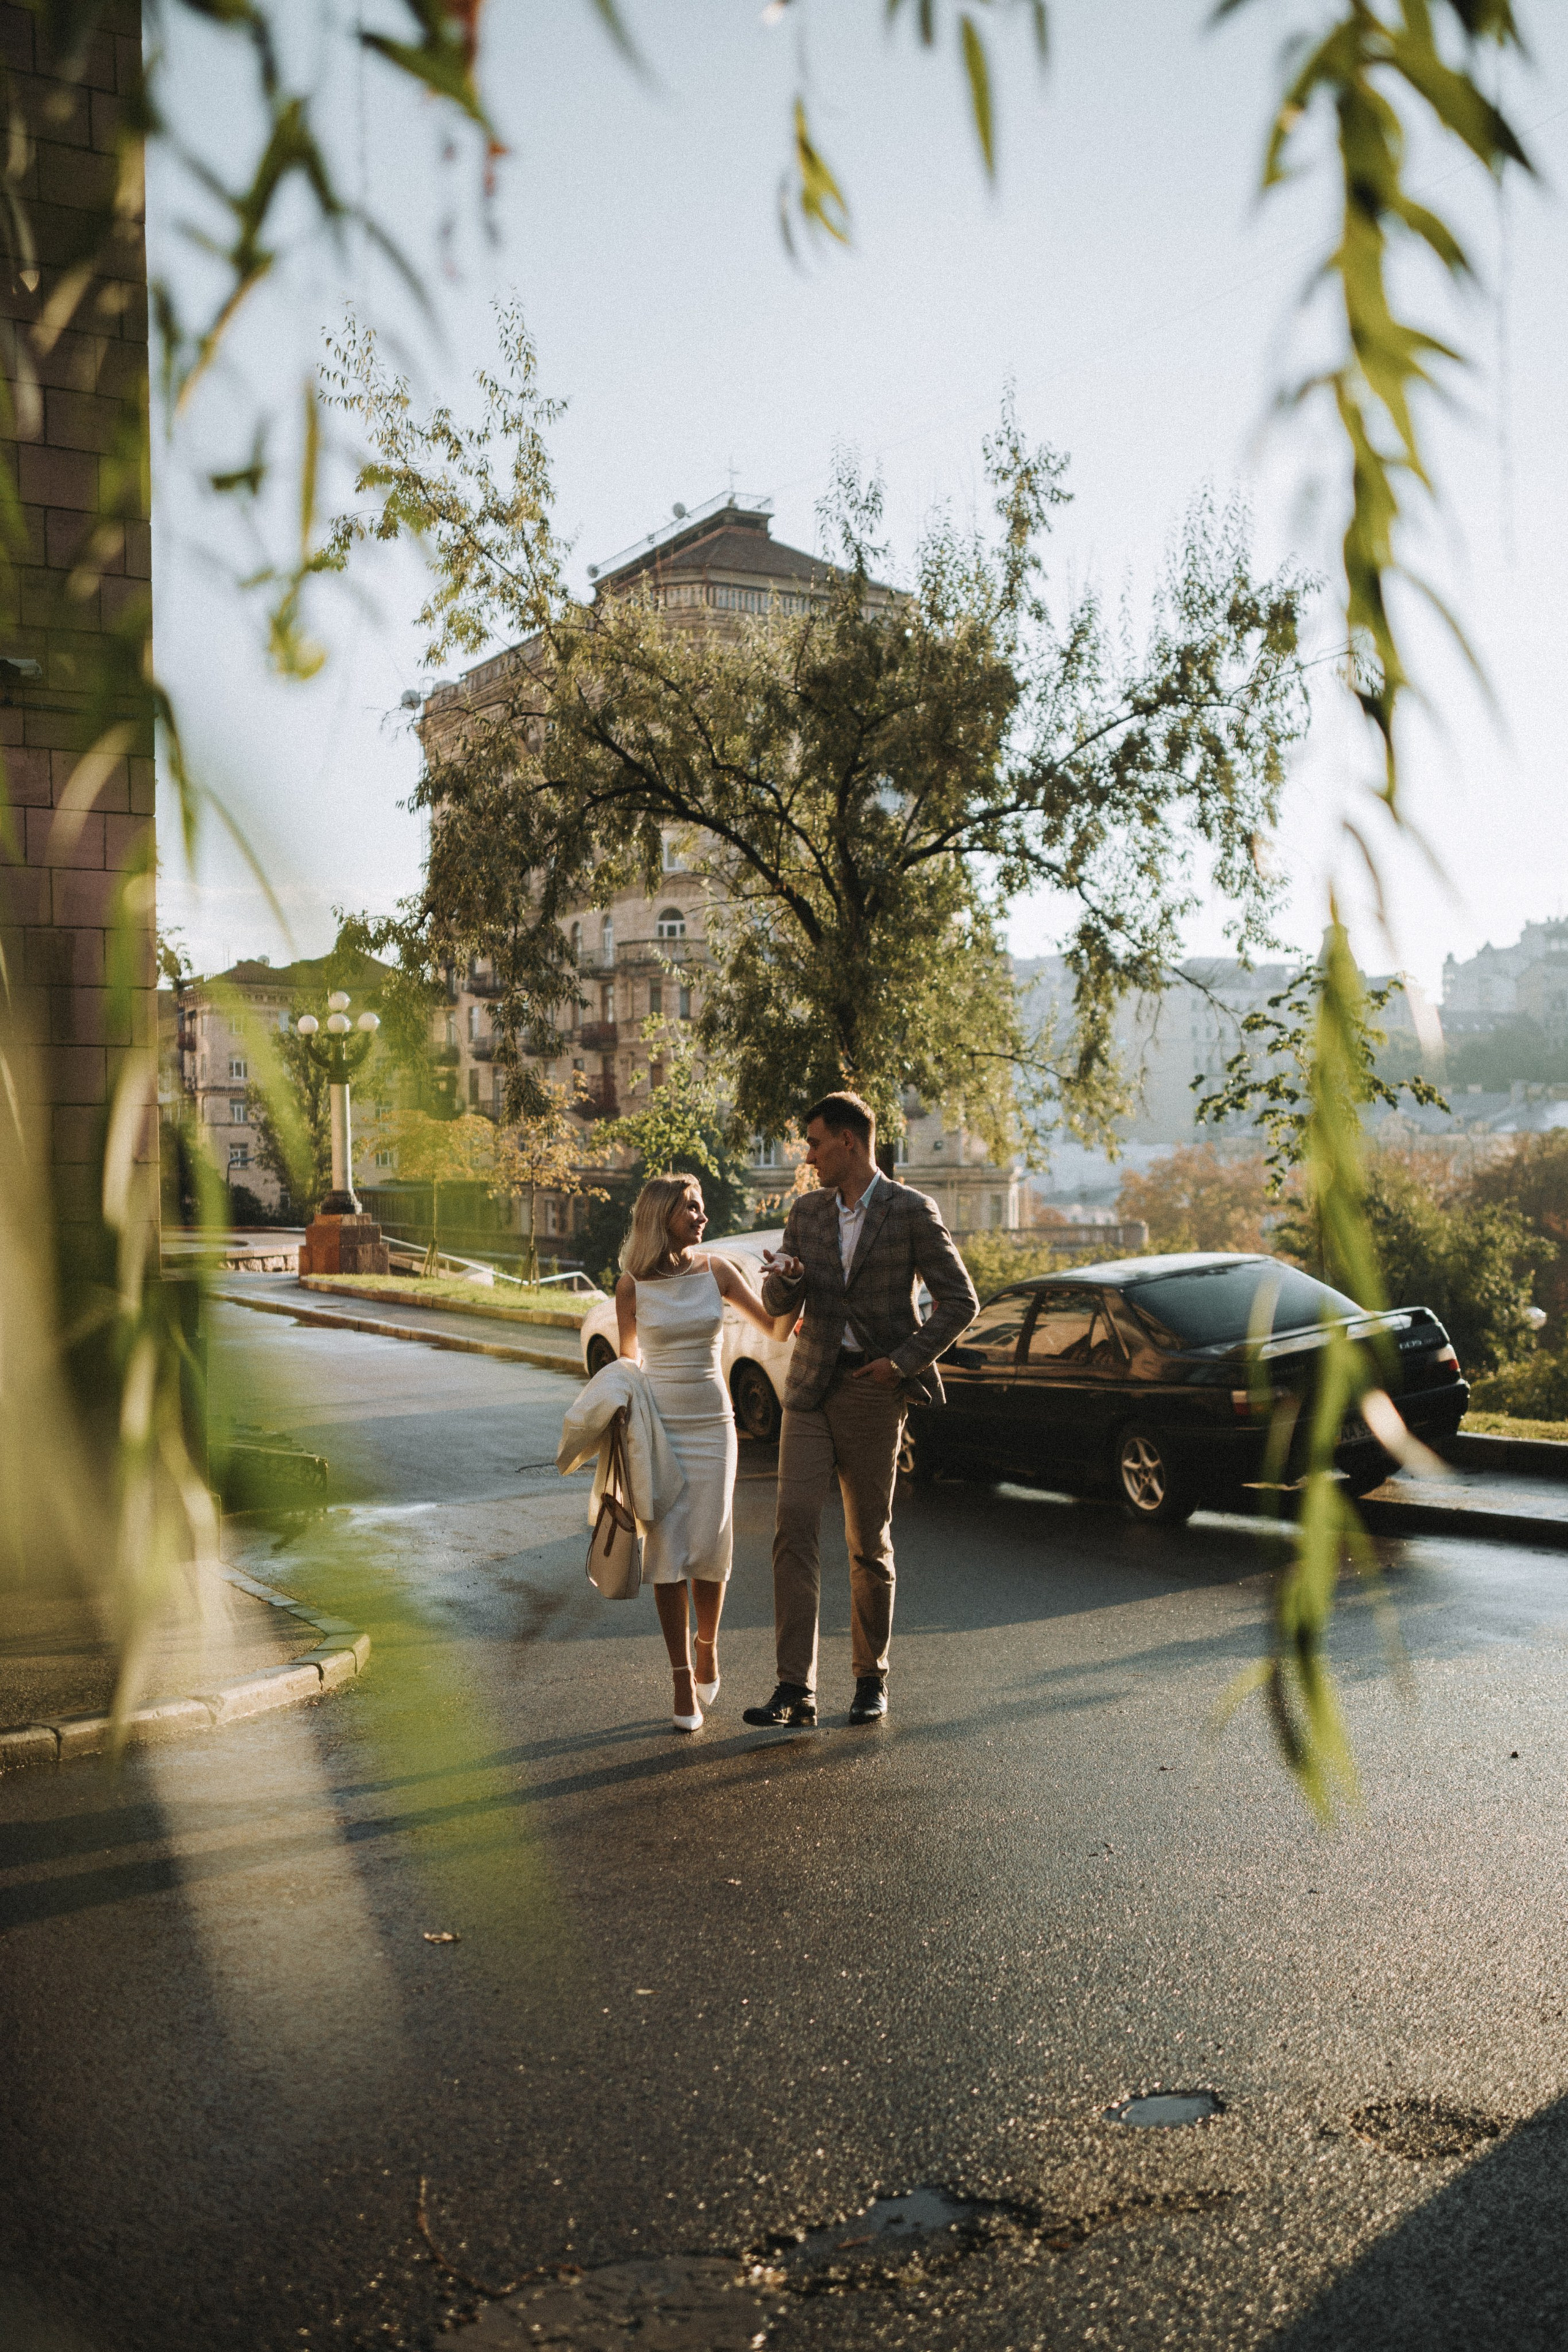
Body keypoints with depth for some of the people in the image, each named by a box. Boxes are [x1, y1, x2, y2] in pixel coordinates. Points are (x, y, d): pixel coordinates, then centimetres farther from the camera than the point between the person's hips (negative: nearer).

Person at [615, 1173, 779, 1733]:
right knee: (667, 1552, -3)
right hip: (657, 1424, -1)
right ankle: (684, 1683, 6)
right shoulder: (632, 1285, -3)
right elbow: (627, 1361, 9)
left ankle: (707, 1645, 29)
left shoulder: (716, 1271, 1)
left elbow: (774, 1324, 7)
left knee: (710, 1550, 1)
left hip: (712, 1423, 2)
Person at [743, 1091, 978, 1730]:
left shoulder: (912, 1212, -5)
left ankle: (871, 1678, 22)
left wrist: (904, 1362, -11)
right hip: (811, 1388, 4)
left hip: (873, 1390, -4)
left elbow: (959, 1301, -4)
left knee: (869, 1541, 5)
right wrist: (785, 1276, -11)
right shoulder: (807, 1211, 10)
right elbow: (778, 1305, 12)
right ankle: (795, 1689, -9)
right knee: (794, 1524, -9)